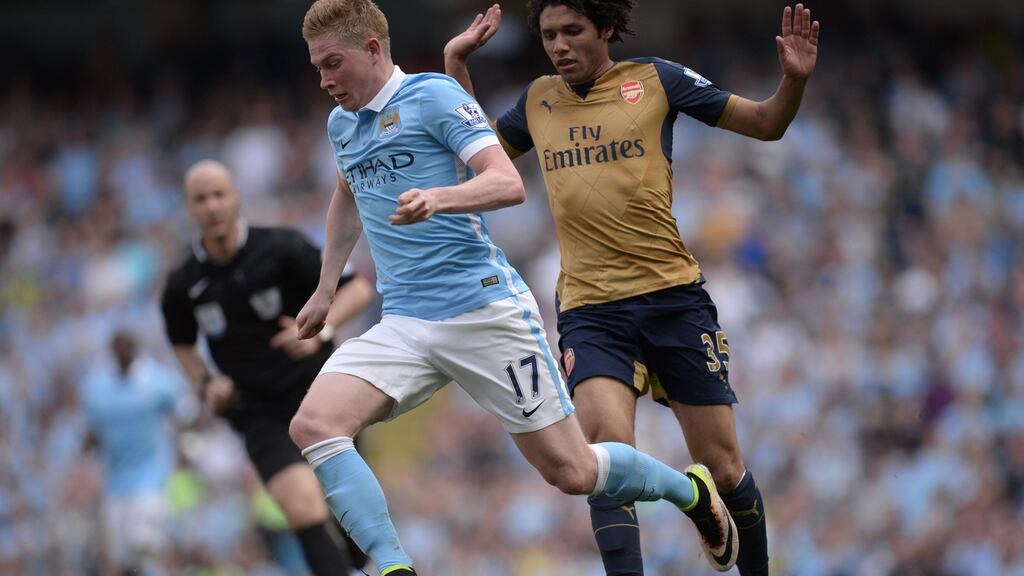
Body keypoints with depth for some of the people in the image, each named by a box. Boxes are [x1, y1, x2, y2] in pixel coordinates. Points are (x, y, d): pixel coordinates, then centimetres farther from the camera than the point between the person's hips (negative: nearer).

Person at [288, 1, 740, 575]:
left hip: (484, 309, -6)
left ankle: (692, 489, 27)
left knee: (573, 472, -2)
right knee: (313, 424, -20)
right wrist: (325, 290, 34)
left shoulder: (434, 95, -8)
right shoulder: (342, 124, 15)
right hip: (403, 326, 6)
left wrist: (436, 198, -37)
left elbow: (508, 183, -19)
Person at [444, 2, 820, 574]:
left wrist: (795, 80, -12)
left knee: (722, 468, 3)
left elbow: (766, 124, 7)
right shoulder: (539, 101, 13)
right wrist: (457, 62, 18)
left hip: (674, 296, -1)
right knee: (609, 450, -23)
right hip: (589, 308, 1)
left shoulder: (655, 80, 3)